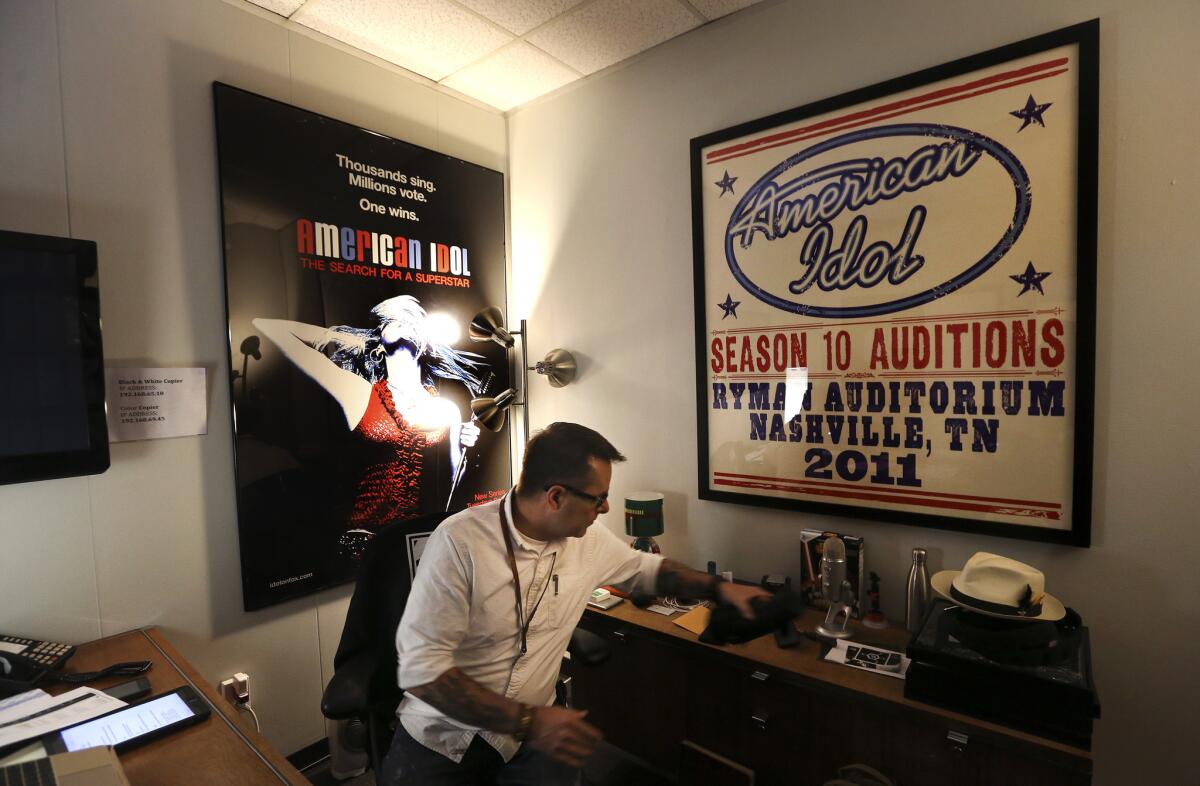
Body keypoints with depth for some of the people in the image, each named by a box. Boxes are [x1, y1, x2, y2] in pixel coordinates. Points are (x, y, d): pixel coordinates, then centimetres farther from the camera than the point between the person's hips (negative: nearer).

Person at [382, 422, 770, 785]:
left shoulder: (589, 541, -5)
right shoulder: (459, 541, -23)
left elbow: (646, 569, 15)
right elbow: (421, 668, -23)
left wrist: (720, 588, 6)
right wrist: (529, 721, -27)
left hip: (530, 732, 3)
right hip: (441, 734, -3)